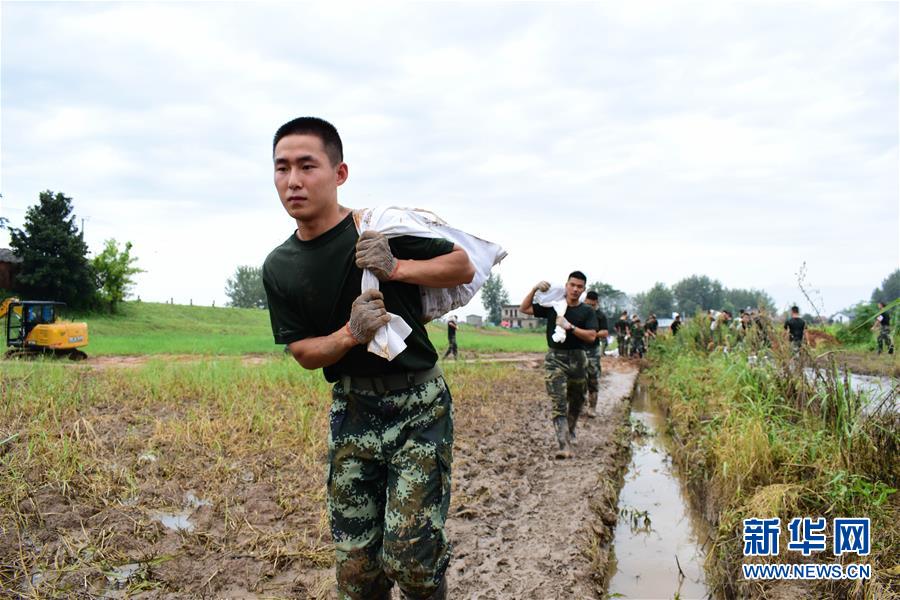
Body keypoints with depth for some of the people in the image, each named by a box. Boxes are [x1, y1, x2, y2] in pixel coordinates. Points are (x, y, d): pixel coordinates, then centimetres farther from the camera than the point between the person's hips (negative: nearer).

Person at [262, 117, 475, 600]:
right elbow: (303, 352, 2)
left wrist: (395, 268, -21)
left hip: (419, 406, -4)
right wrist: (350, 334, -19)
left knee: (409, 555, -8)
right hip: (351, 410, 4)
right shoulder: (279, 267, 0)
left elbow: (464, 267, -4)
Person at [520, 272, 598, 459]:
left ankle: (570, 433, 41)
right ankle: (564, 446, -20)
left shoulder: (587, 312, 2)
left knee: (576, 402, 17)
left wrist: (570, 327, -19)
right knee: (558, 403, -13)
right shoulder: (552, 305, 3)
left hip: (577, 359, 2)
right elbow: (524, 309, 3)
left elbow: (591, 337, -10)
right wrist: (535, 289, -10)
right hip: (555, 358, -2)